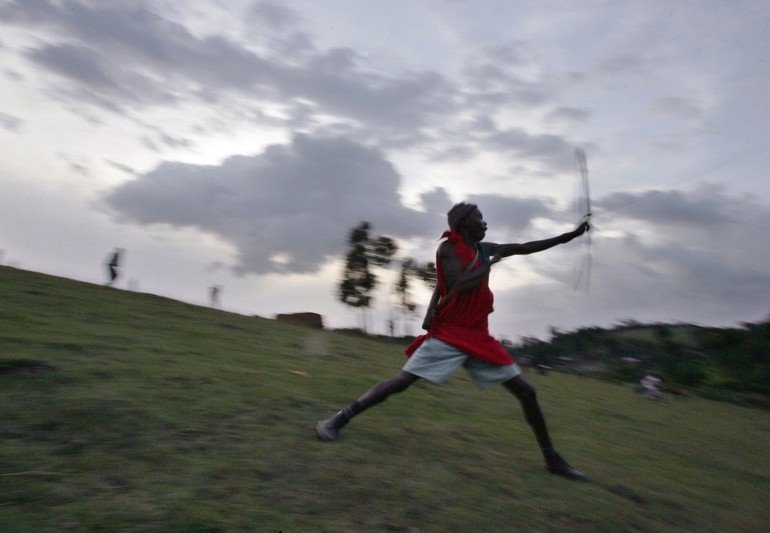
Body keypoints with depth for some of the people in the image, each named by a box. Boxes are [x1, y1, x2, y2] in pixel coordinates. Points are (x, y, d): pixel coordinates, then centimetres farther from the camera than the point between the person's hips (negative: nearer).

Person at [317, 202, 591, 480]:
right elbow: (459, 284, -24)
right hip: (448, 335, -6)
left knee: (527, 392, 5)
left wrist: (572, 234, 21)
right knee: (402, 380, -13)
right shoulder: (447, 249, -8)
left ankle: (551, 457, 21)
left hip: (479, 338, 7)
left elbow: (526, 248, 21)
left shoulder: (484, 249, 13)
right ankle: (340, 419, -1)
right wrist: (490, 263, -10)